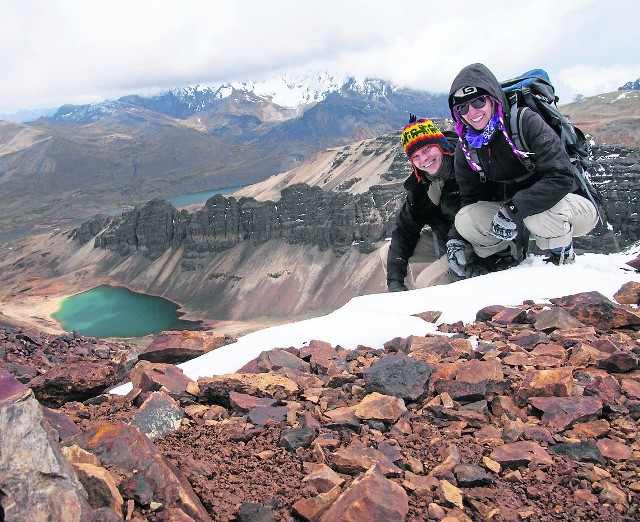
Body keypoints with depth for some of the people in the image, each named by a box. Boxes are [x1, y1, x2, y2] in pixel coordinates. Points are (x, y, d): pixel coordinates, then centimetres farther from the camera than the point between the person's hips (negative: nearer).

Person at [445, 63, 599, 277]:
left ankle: (562, 258, -7)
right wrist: (456, 238, -13)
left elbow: (561, 178, -30)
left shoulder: (526, 122, -21)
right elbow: (470, 199, 3)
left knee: (539, 215, -39)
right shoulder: (465, 150, -3)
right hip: (517, 218, 5)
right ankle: (506, 259, 7)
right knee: (465, 220, -20)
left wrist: (512, 209, -36)